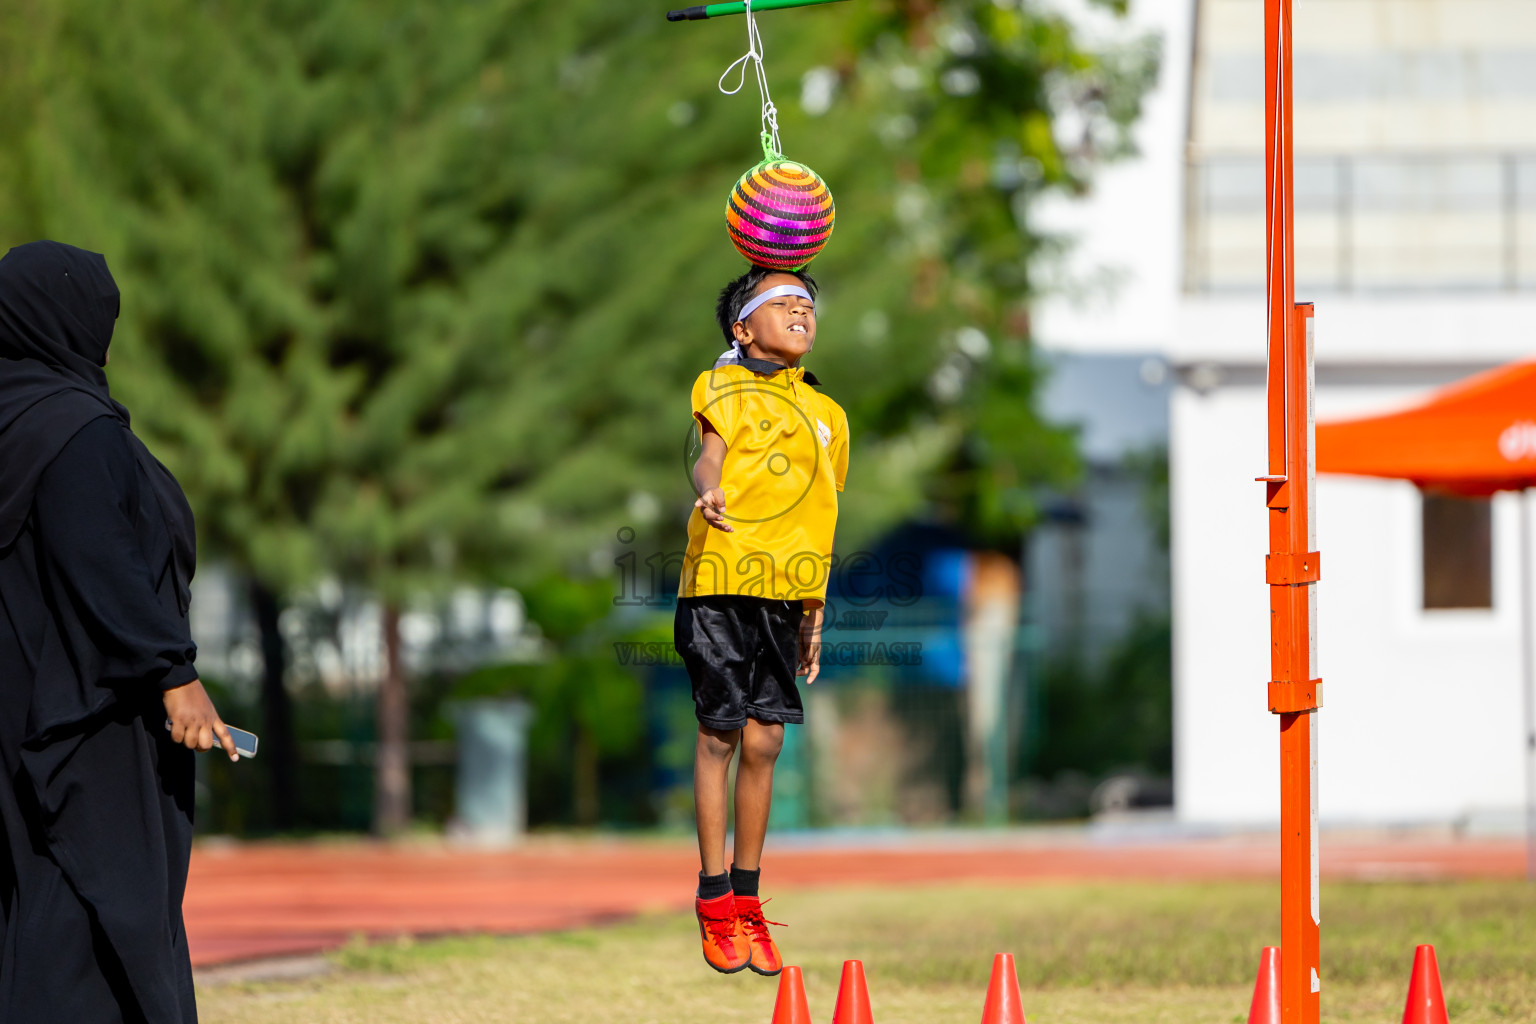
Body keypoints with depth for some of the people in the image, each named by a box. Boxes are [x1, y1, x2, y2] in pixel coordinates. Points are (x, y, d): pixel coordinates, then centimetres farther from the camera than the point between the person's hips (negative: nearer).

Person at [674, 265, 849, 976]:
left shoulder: (826, 414, 19)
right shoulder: (723, 386, 2)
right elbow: (711, 451, -16)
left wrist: (815, 616, 20)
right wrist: (709, 491, -40)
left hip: (784, 595, 5)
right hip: (722, 585, -5)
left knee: (764, 741, 3)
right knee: (720, 735, -3)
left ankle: (746, 901, 11)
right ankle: (715, 899, 4)